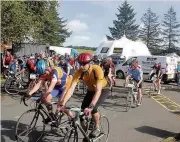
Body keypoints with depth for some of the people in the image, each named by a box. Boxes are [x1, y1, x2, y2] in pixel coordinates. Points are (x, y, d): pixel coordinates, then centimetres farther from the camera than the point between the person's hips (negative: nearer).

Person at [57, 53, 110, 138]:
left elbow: (98, 90, -44)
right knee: (83, 110, -7)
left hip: (103, 90, -5)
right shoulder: (79, 72, -25)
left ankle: (97, 128, 3)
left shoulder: (97, 70, -37)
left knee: (93, 108, -25)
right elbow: (71, 88, -29)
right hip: (91, 90, 5)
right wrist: (62, 104, -39)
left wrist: (90, 107, -54)